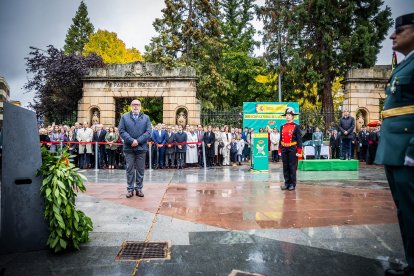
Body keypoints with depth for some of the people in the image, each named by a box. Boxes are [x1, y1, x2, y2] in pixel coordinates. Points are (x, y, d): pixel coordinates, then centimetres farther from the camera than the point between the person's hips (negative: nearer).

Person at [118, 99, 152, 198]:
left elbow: (148, 132, -1)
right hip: (129, 148, 0)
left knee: (140, 170, 6)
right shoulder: (124, 117, 9)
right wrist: (131, 140, -14)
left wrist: (138, 141, -12)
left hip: (141, 148, 1)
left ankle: (139, 189, 15)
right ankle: (130, 189, 12)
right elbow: (121, 131, -1)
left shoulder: (146, 118, 9)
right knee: (130, 169, 4)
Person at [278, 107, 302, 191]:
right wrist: (280, 150, 9)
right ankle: (287, 183, 18)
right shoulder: (282, 127, 10)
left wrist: (299, 151, -11)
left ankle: (292, 184, 10)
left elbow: (299, 139, -5)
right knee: (285, 167, 8)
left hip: (292, 149, -4)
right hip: (284, 149, 4)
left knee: (292, 167, 1)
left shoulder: (296, 127, -3)